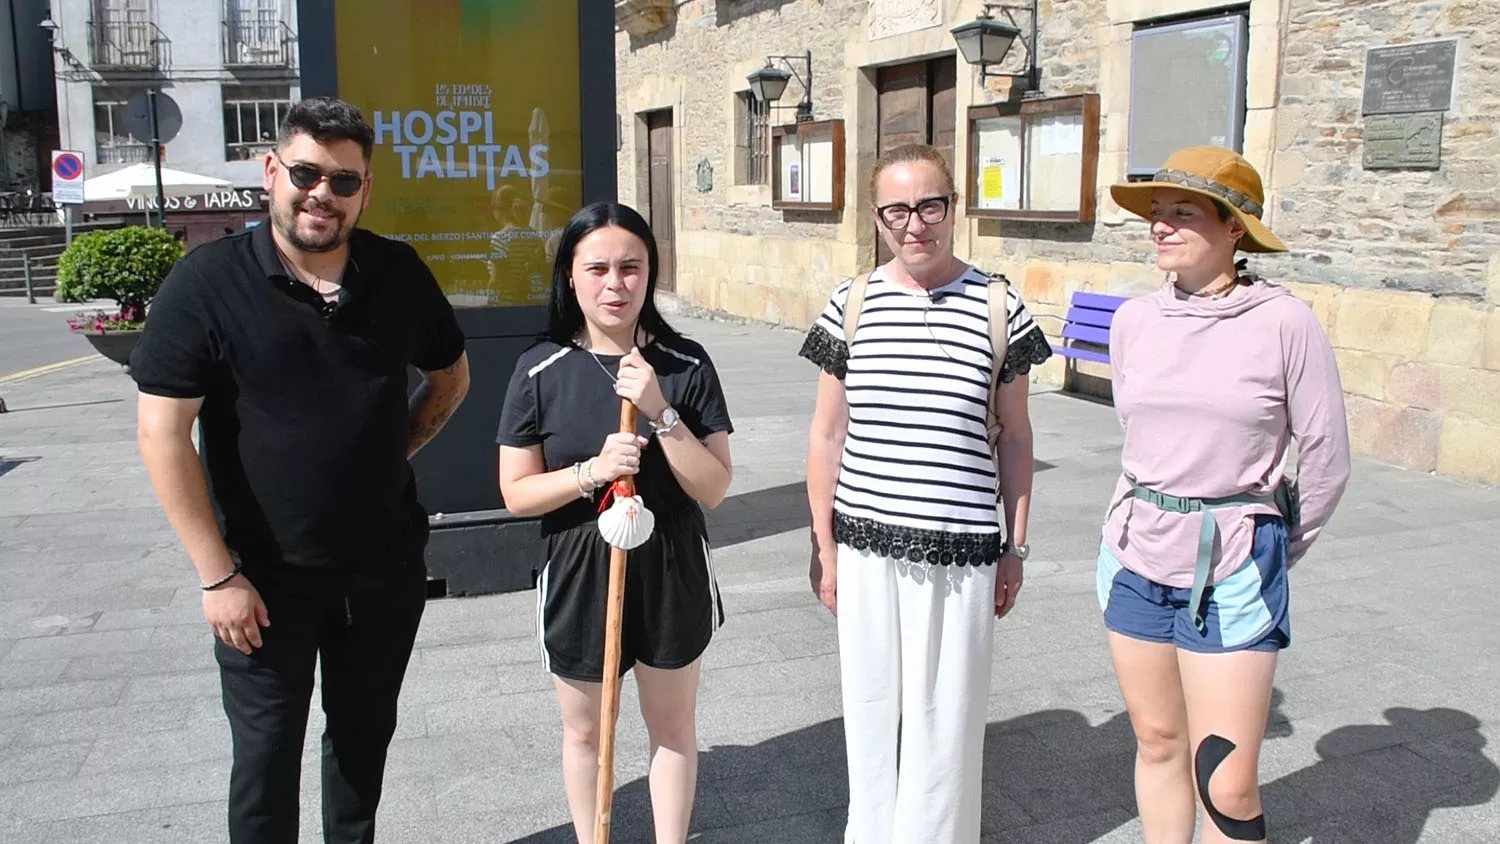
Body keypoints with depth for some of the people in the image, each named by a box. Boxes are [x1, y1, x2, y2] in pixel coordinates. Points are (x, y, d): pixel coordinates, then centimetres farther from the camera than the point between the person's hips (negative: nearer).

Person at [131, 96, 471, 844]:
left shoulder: (398, 274, -2)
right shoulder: (208, 282, -13)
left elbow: (451, 374, 14)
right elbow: (163, 434, -14)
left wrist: (395, 449, -1)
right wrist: (218, 576, -15)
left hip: (385, 564, 4)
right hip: (267, 573, -3)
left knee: (365, 732, 20)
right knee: (267, 751, 11)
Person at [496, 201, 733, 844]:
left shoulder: (686, 364, -10)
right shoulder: (541, 370, -9)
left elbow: (714, 489, -12)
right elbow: (516, 493, -7)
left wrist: (661, 413, -24)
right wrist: (592, 470, -23)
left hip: (671, 567, 0)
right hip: (579, 571, 0)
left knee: (672, 726, 18)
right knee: (583, 729, 19)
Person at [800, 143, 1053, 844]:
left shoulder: (998, 307, -2)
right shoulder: (850, 305, 0)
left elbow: (1014, 436, 5)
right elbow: (827, 434, 5)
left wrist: (1015, 547, 6)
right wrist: (824, 545, 5)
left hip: (961, 548, -1)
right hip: (866, 546, 2)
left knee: (945, 713, 8)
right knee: (870, 703, 15)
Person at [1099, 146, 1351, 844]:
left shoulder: (1285, 323, -10)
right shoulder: (1133, 321, 3)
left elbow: (1326, 458, -1)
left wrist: (1277, 551, 9)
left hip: (1233, 571, -4)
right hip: (1135, 556, 4)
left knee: (1227, 787, -3)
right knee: (1157, 744, 16)